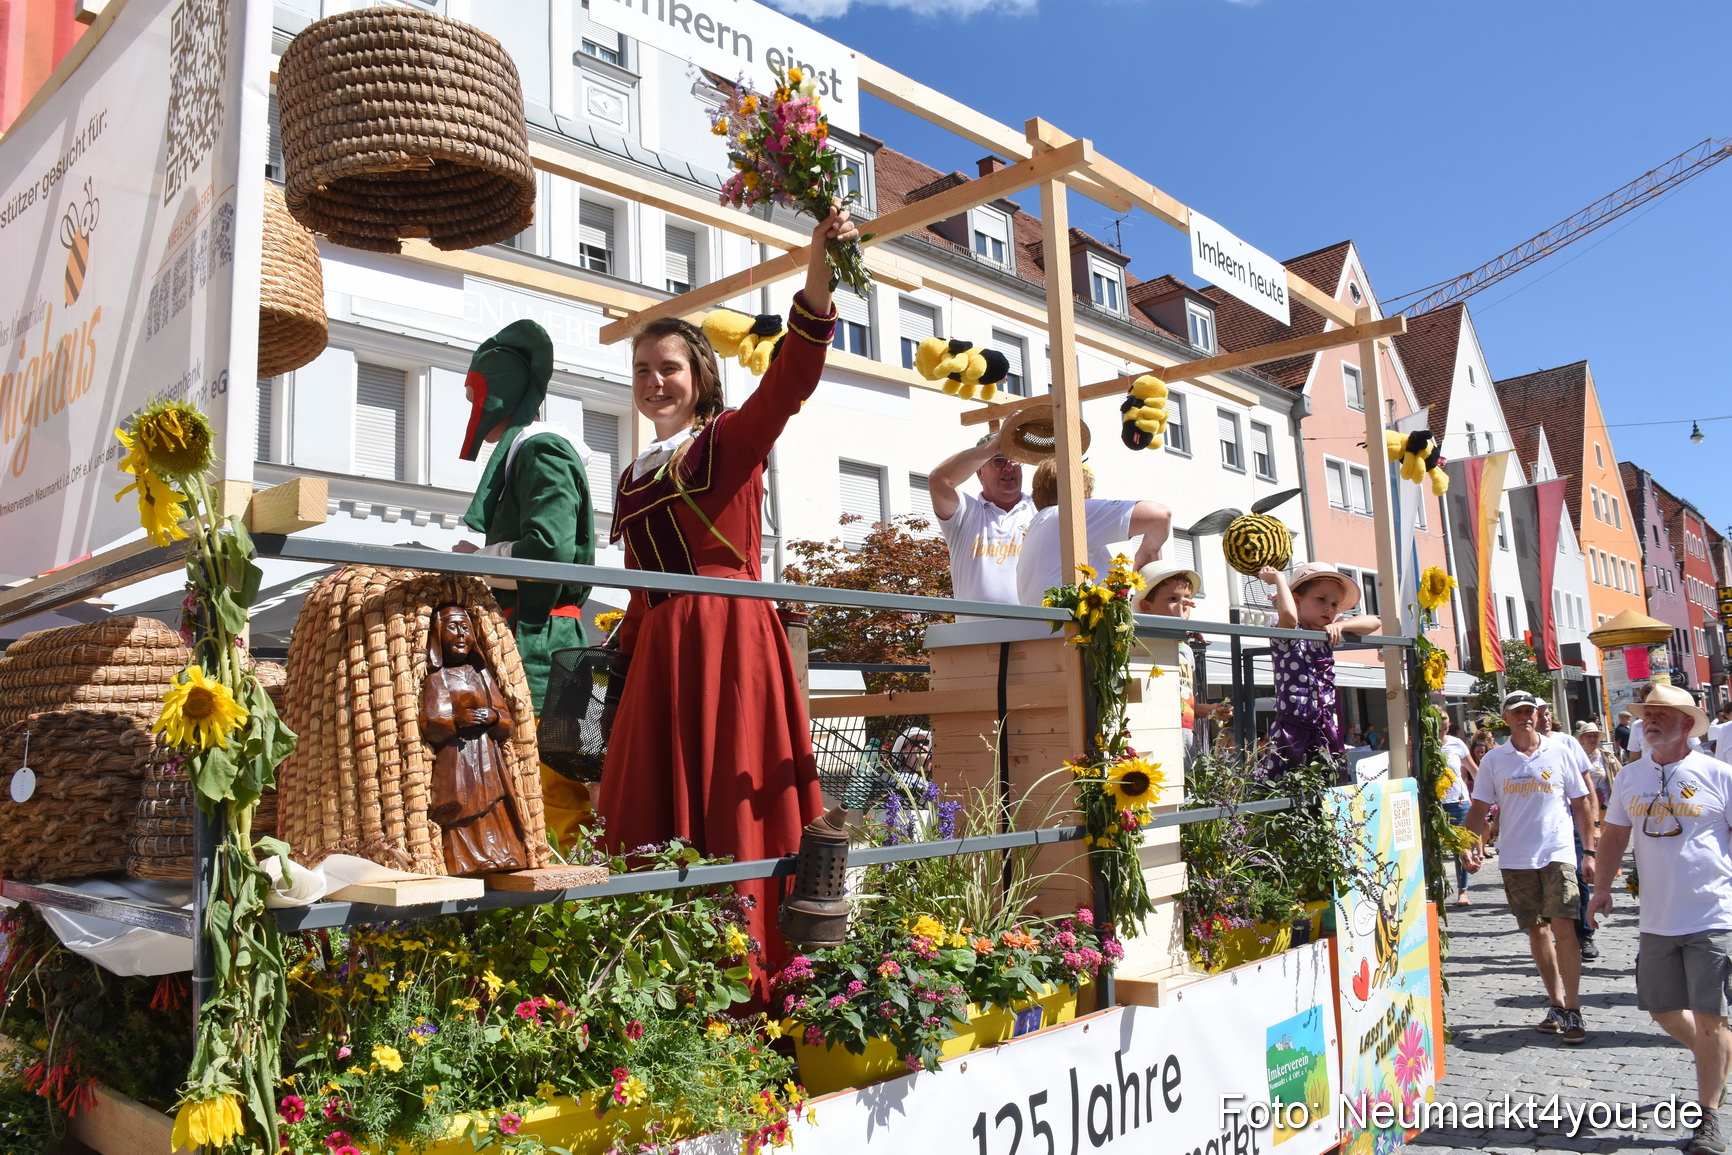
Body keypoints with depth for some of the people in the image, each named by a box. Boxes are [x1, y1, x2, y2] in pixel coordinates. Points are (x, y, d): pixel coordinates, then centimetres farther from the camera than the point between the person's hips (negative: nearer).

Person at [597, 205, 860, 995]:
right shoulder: (632, 478, 20)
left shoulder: (732, 441, 2)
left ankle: (748, 982, 0)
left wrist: (818, 275, -31)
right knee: (652, 816, 6)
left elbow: (791, 377, -16)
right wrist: (621, 656, 17)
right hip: (659, 649, 7)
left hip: (731, 640, -7)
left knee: (734, 811, -6)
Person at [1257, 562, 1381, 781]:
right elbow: (1288, 614, -30)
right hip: (1293, 730, -7)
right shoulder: (1288, 637, -7)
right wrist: (1278, 577, -15)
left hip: (1327, 730, 7)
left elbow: (1373, 622, 19)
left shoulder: (1328, 636, 15)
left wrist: (1340, 625, 1)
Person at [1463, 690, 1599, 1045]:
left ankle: (1573, 1011, -3)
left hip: (1557, 853, -2)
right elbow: (1480, 809, 6)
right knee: (1536, 930, 9)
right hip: (1516, 859, 2)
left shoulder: (1561, 752, 3)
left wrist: (1590, 851, 4)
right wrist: (1468, 846, -7)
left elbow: (1580, 804, 7)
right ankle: (1556, 1004, 21)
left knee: (1563, 926, -11)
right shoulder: (1494, 760, 4)